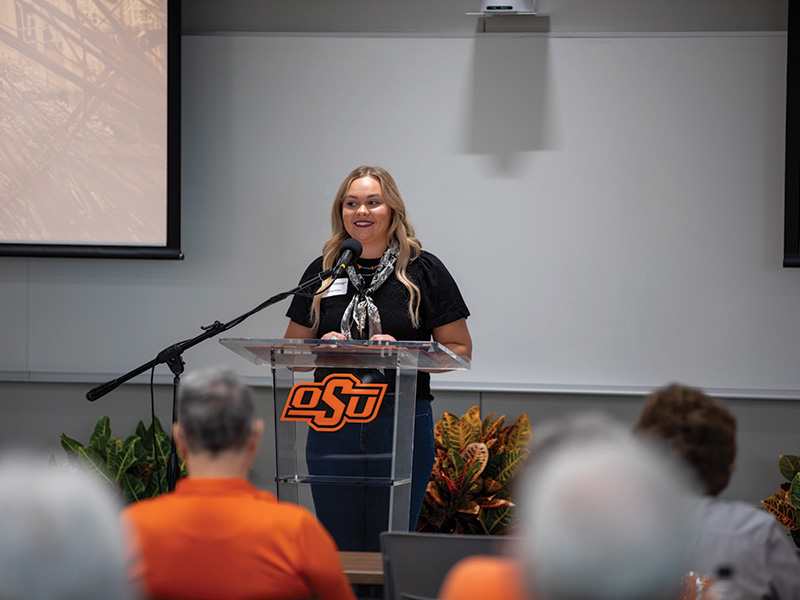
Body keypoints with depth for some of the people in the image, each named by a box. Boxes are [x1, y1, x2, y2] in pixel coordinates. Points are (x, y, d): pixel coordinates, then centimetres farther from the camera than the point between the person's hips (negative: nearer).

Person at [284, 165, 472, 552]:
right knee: (339, 551, 5)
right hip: (331, 428, 2)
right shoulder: (322, 272, 10)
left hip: (403, 423, -2)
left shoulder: (424, 271, 2)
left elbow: (460, 351, 1)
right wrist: (321, 347, -7)